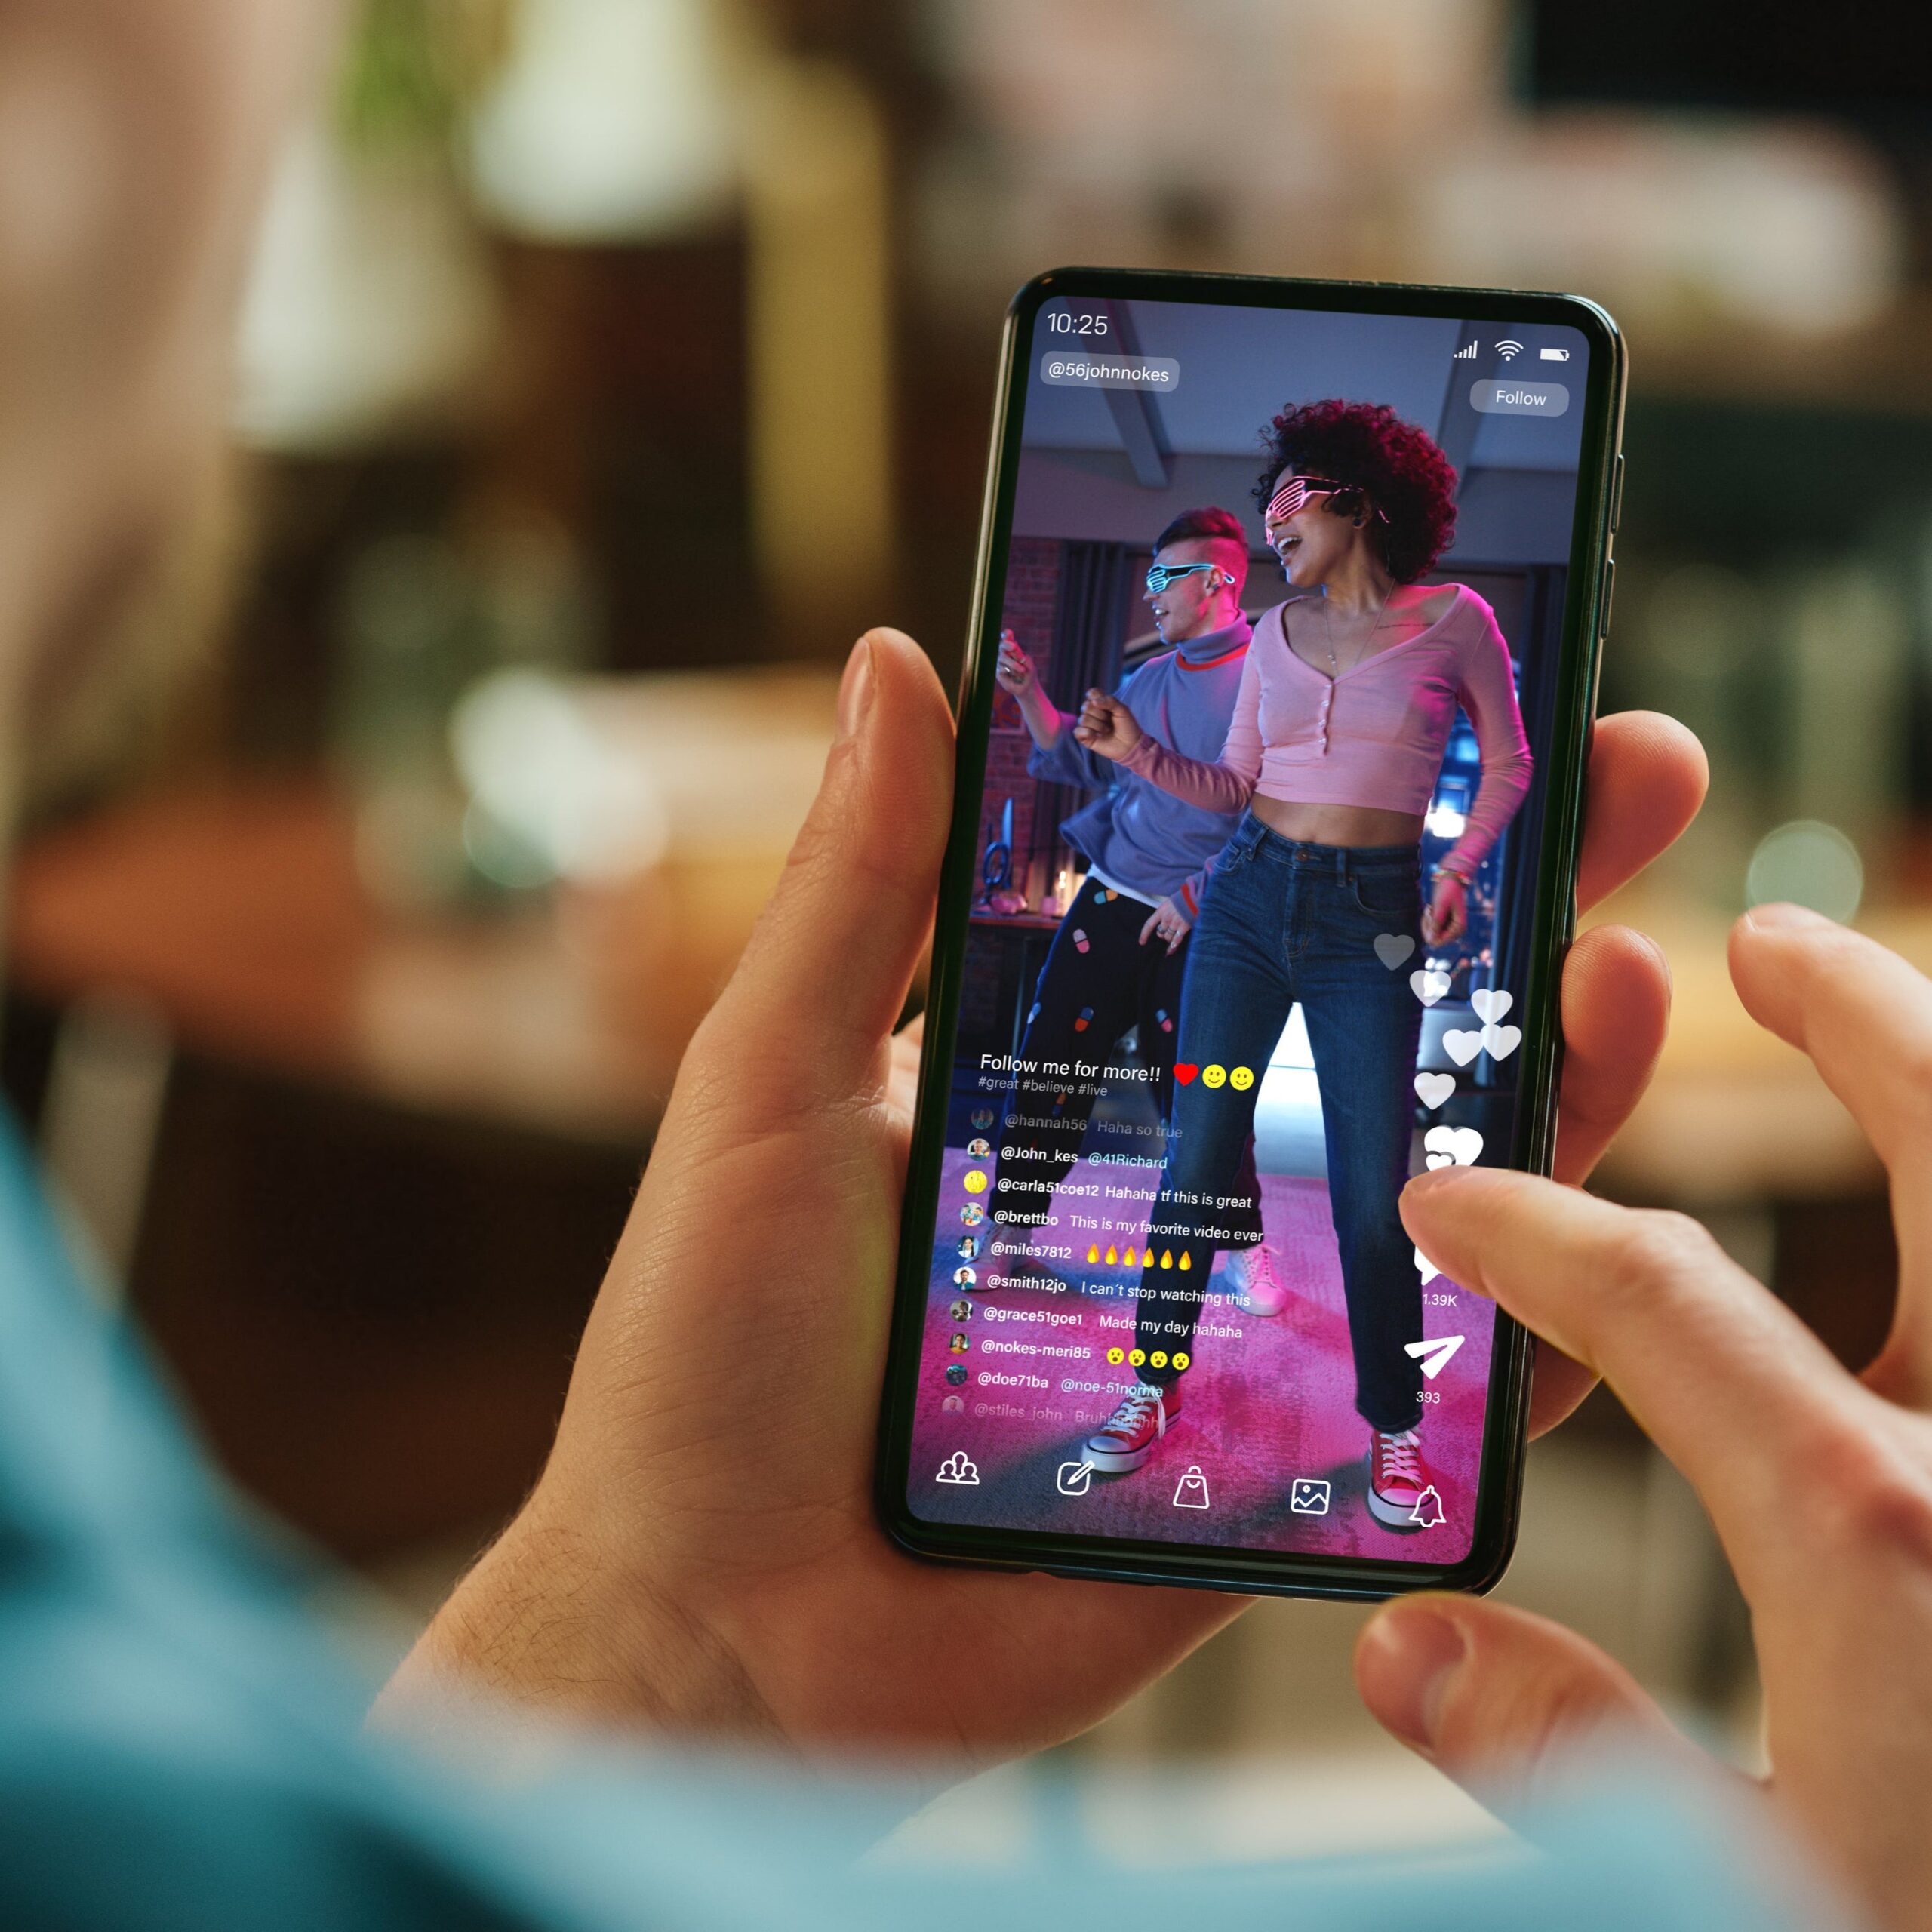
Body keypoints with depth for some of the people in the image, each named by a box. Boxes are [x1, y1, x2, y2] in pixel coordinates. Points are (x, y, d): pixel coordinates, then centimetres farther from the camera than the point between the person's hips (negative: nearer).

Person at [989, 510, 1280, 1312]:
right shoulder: (1146, 680, 13)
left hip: (1198, 923, -5)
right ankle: (1013, 1226, 15)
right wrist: (1030, 695, 9)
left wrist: (1200, 894, -15)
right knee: (1050, 1059, 3)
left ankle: (1243, 1248, 17)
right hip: (1110, 901, 5)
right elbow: (1083, 763, 22)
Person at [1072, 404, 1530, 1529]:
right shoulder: (1278, 632, 9)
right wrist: (1140, 752, -2)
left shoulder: (1453, 621, -2)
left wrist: (1461, 865, -6)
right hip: (1251, 897, 4)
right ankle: (1156, 1388, 15)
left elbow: (1509, 765, 7)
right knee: (1199, 1156, 3)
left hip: (1372, 918, -4)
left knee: (1373, 1192, -5)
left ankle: (1394, 1429, 9)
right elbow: (1232, 787, 12)